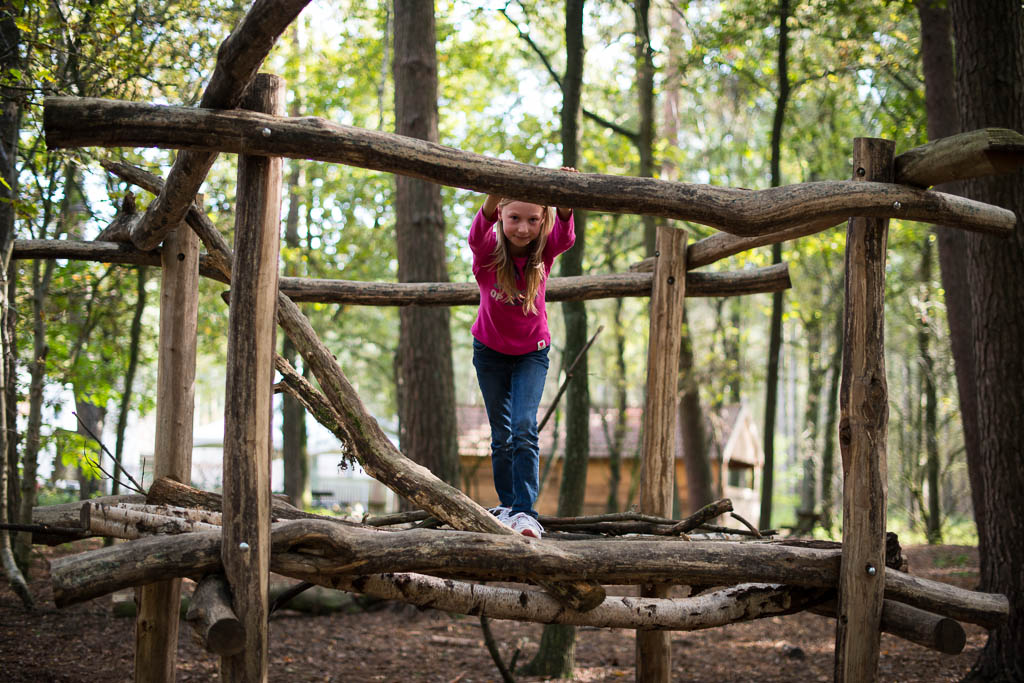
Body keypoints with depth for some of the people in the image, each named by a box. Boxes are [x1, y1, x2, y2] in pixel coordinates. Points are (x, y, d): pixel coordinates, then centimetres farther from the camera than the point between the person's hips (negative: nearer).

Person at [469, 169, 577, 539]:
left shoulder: (544, 248, -18)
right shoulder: (488, 249, -21)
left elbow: (565, 235, -40)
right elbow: (477, 233, -44)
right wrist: (493, 195, -66)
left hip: (532, 352, -1)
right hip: (490, 351, 1)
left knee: (524, 429, -16)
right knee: (501, 434, 9)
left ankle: (524, 511, -18)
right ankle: (507, 505, 22)